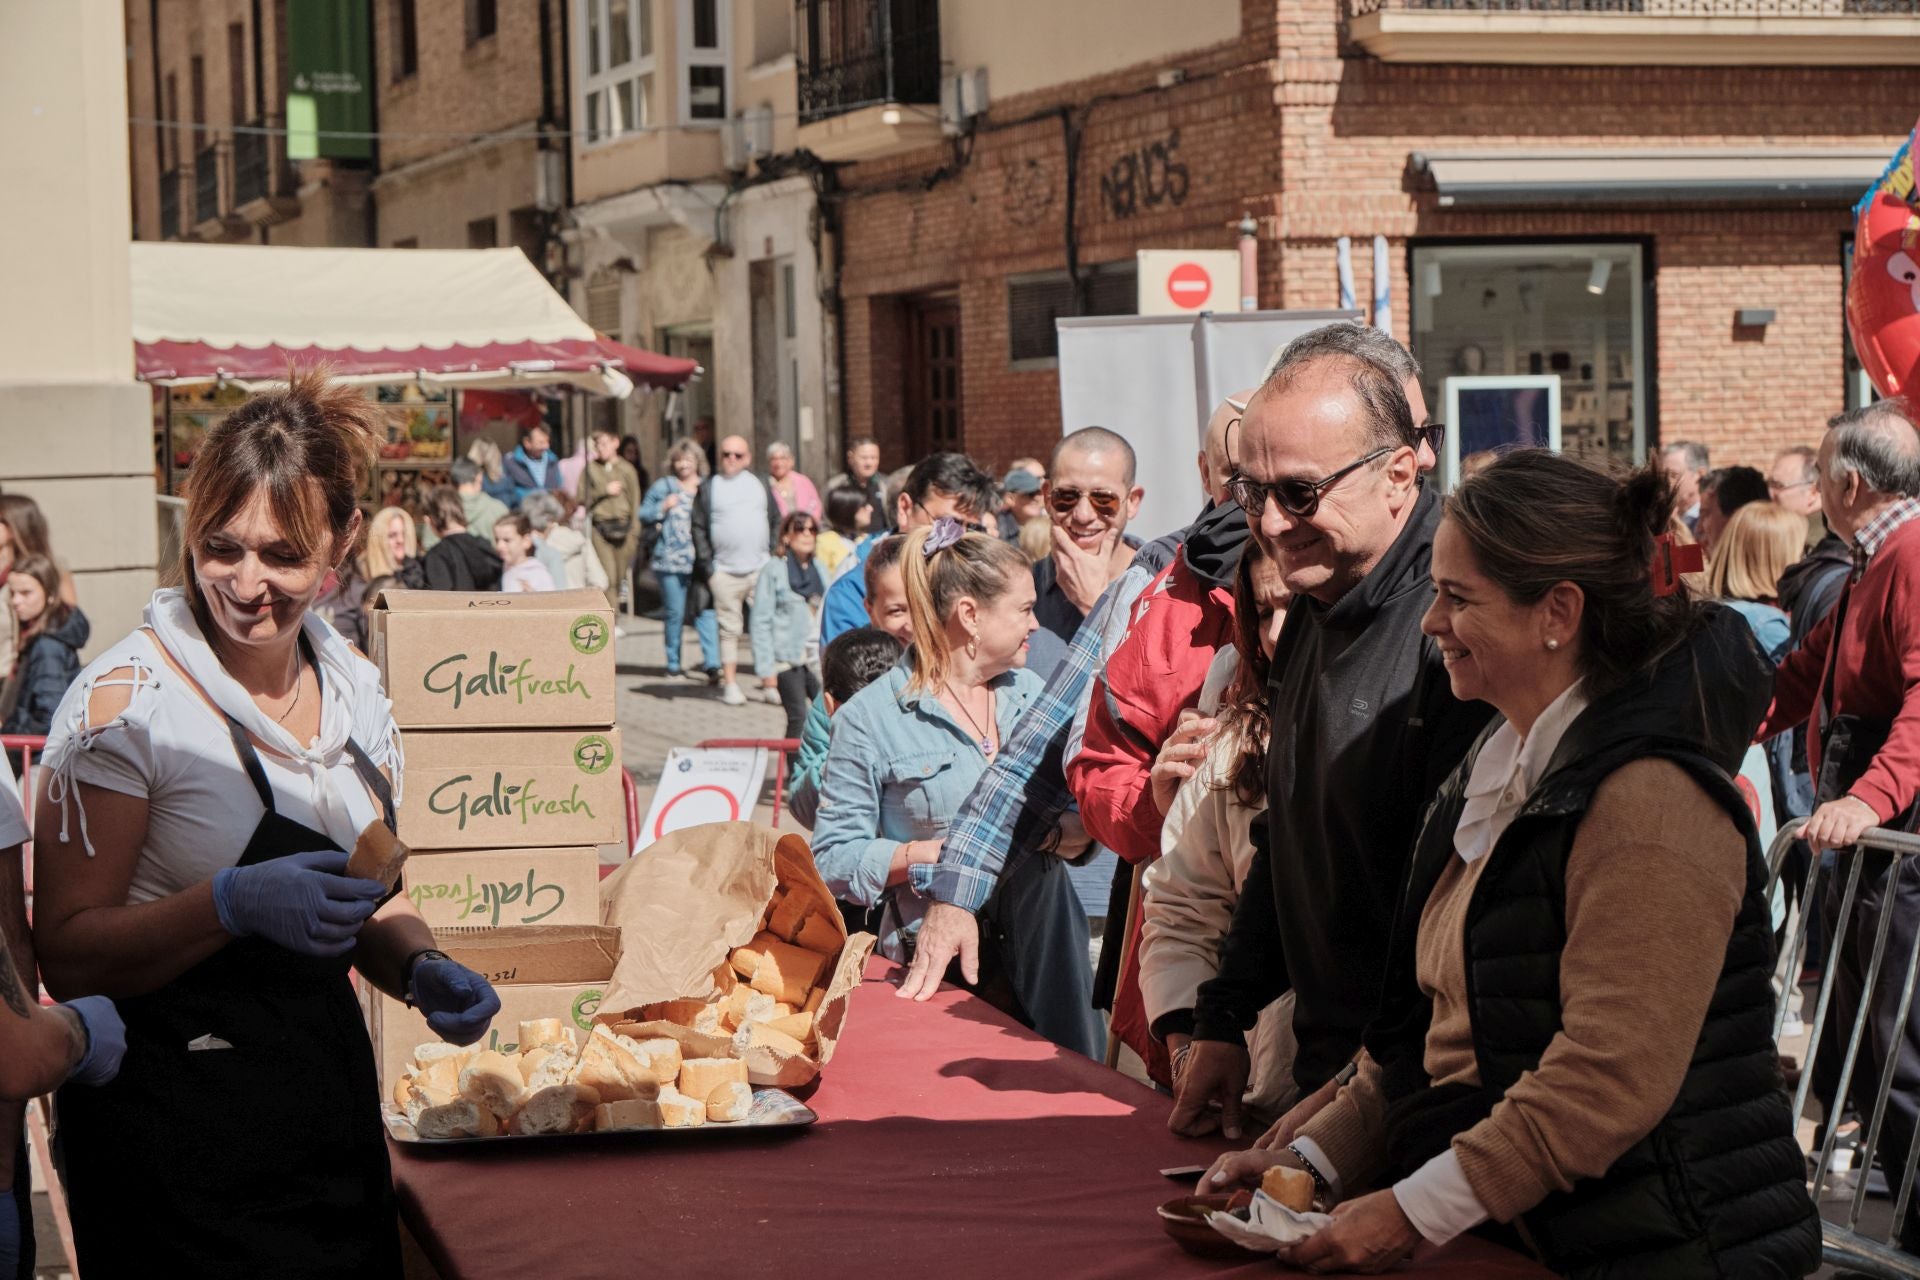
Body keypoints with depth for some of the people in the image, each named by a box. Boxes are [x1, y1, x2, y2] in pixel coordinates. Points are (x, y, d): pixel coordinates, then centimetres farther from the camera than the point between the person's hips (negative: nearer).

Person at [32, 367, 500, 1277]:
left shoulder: (354, 691, 6)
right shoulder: (127, 699, -13)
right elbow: (68, 956, -15)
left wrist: (423, 970, -4)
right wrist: (233, 903, -28)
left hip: (330, 1092, 6)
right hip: (174, 1125, -6)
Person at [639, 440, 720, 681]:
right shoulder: (663, 486, 8)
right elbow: (643, 514, 8)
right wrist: (663, 507, -8)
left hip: (701, 559, 0)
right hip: (671, 559, 0)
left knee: (705, 610, -10)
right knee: (675, 613, 5)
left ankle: (712, 663, -12)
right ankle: (673, 663, 17)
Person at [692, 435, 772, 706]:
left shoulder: (759, 484, 12)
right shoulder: (708, 488, 6)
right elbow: (699, 528, 4)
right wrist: (706, 565, -3)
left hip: (761, 568, 1)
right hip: (724, 571, -1)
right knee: (729, 629, 0)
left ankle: (769, 682, 1)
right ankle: (729, 682, 8)